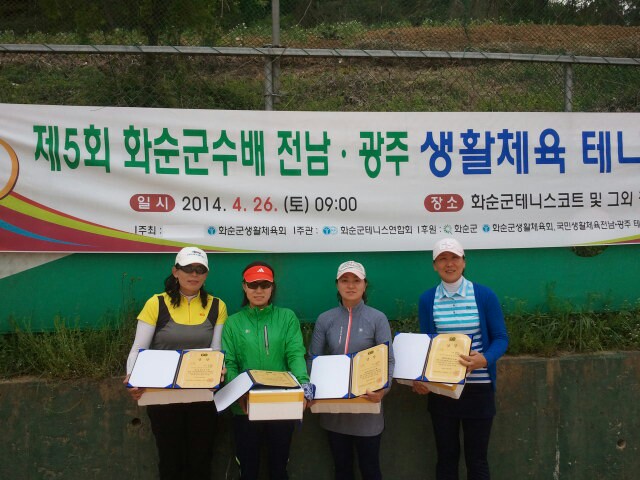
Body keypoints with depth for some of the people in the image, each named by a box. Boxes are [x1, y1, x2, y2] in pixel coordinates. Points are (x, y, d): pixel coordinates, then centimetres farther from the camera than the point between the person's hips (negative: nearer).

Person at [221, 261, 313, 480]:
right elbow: (229, 364, -4)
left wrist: (303, 382, -26)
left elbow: (295, 354, -8)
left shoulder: (287, 317, 3)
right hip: (246, 407, 0)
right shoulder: (233, 322, 3)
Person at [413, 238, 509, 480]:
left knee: (477, 457, 9)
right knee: (446, 455, 13)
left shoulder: (484, 295, -5)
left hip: (478, 388, -1)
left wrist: (484, 359, -22)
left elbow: (501, 338, -2)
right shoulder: (427, 300, 1)